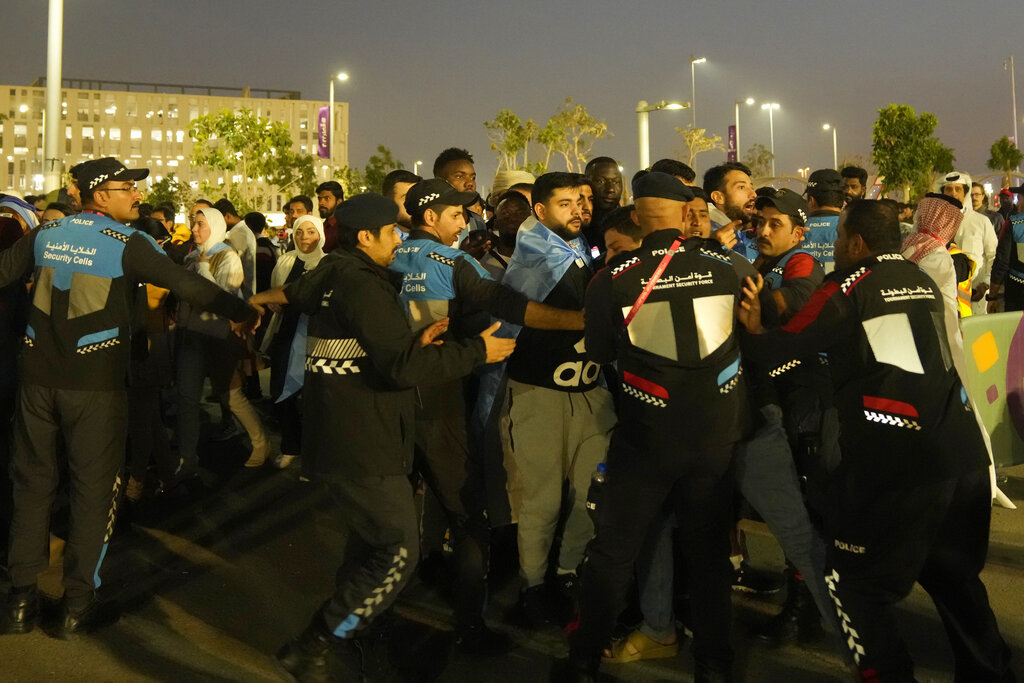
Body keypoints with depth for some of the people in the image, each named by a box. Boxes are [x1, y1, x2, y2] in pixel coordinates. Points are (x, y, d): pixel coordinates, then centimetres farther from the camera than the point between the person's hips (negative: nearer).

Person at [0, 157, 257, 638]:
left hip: (39, 376, 5)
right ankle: (77, 606, 10)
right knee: (93, 489, 7)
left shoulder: (45, 233, 5)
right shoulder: (127, 243, -9)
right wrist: (241, 312, 1)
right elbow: (189, 286, -11)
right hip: (95, 382, -4)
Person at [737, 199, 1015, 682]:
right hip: (964, 453, 7)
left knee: (853, 582, 7)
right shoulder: (923, 281, 15)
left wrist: (751, 333, 15)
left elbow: (783, 347, -6)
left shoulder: (850, 286, -5)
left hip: (894, 461, -7)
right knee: (955, 577, 23)